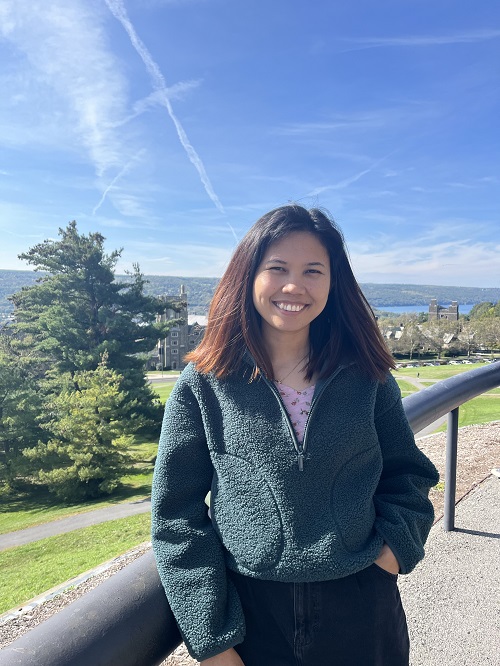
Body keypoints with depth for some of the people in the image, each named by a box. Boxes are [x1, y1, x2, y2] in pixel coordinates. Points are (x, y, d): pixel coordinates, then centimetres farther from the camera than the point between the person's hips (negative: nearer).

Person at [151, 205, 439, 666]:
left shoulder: (367, 376, -4)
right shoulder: (204, 384, -10)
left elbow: (407, 473, 8)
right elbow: (177, 515, -7)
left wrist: (396, 543, -9)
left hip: (362, 608, 2)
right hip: (250, 612, -1)